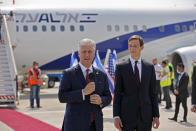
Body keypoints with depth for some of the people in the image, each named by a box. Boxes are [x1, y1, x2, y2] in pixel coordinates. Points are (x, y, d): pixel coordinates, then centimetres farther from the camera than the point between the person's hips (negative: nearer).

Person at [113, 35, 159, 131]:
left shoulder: (150, 67, 8)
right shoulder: (120, 67, 1)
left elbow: (153, 93, 8)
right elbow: (117, 94, 0)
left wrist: (156, 116, 2)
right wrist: (116, 116, -8)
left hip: (145, 116, 2)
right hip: (127, 115, -2)